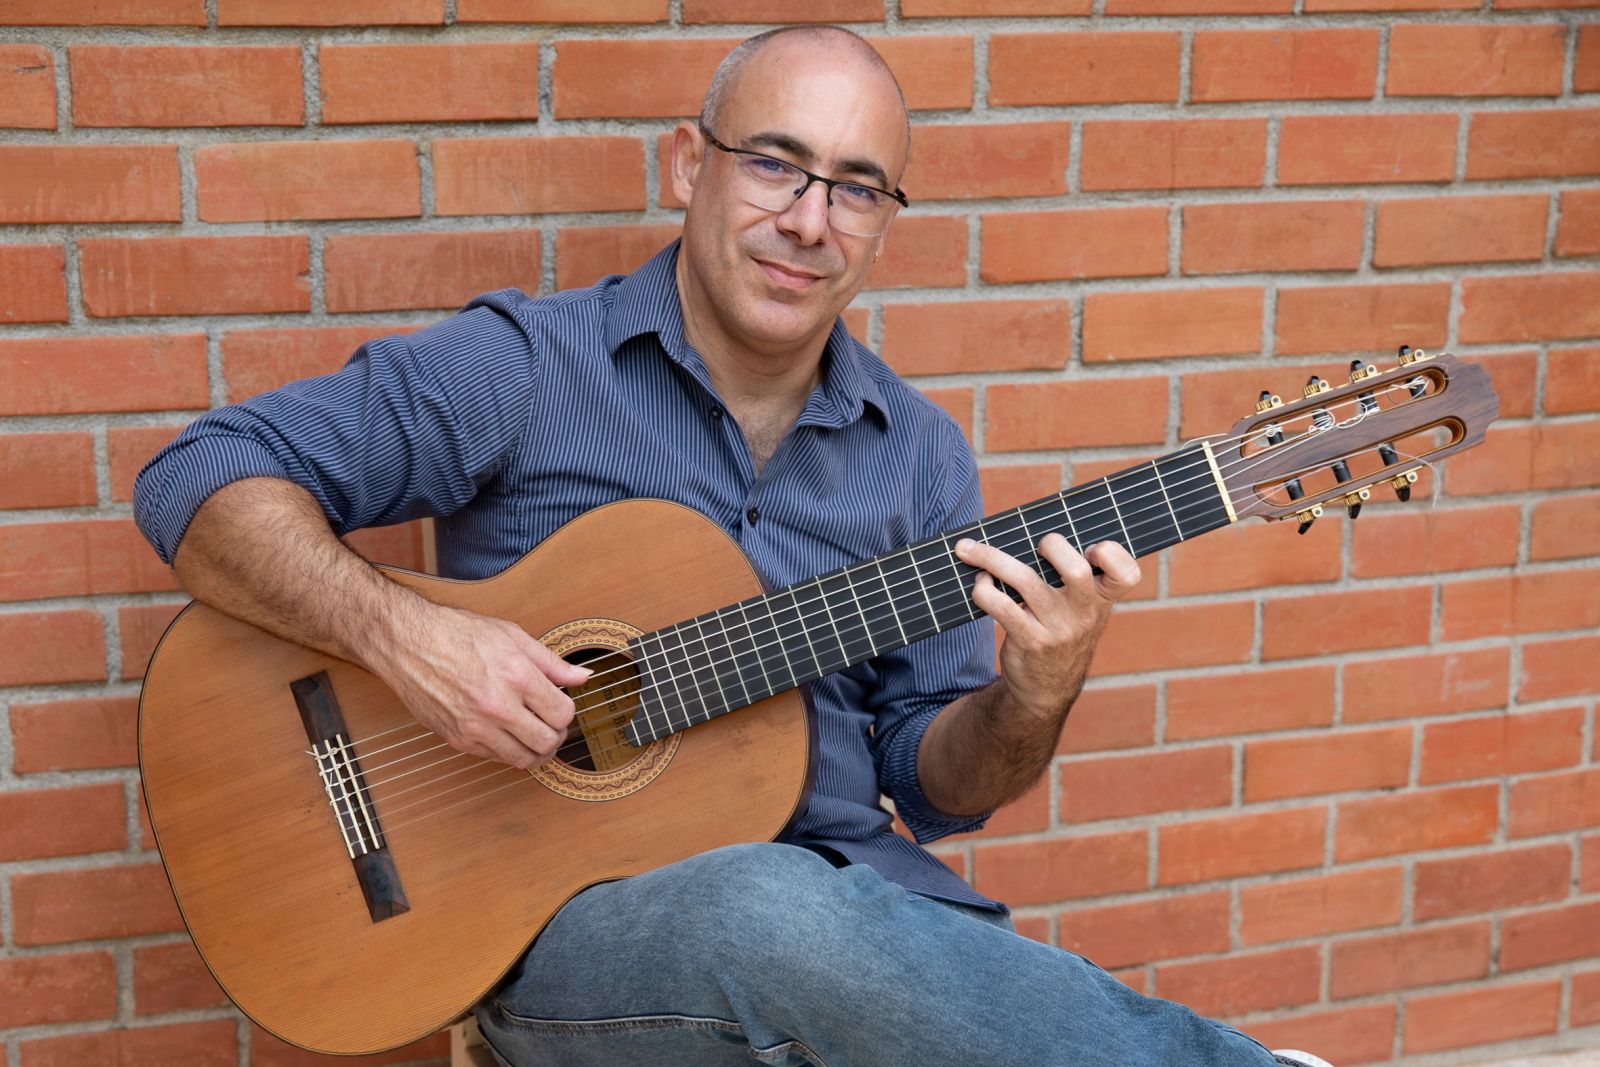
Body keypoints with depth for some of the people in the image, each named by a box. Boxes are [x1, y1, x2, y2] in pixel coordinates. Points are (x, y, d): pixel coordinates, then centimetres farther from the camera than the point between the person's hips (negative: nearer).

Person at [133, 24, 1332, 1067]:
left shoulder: (918, 457, 10)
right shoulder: (521, 370, -3)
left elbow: (931, 784, 12)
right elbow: (202, 480, -5)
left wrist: (1029, 705, -10)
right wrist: (403, 633, -20)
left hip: (862, 909, 3)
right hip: (569, 915, -3)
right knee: (776, 911, -37)